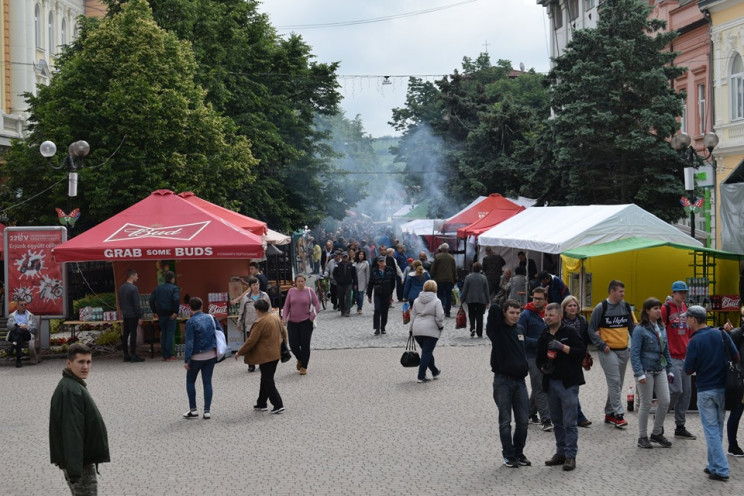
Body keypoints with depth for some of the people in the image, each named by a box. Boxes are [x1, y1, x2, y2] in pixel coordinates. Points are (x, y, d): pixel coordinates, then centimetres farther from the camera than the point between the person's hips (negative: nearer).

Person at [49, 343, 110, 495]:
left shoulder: (76, 386, 12)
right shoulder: (70, 391, -22)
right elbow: (71, 433, -27)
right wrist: (74, 470, -29)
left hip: (85, 459, 11)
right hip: (80, 465, -11)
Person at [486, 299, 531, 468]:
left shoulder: (520, 329, 11)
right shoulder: (496, 329, -6)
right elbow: (493, 310, -22)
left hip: (520, 380, 5)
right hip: (502, 381, -5)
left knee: (523, 420, 7)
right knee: (505, 421, 2)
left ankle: (519, 453, 20)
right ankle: (509, 455, 11)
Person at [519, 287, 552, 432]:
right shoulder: (526, 315, -8)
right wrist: (538, 342, -20)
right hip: (533, 356, -6)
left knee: (538, 387, 15)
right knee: (539, 387, -7)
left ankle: (531, 414, 29)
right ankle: (546, 420, -8)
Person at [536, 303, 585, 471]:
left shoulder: (569, 332, -6)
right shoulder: (544, 336, 11)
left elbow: (582, 351, -14)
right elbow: (540, 358, 19)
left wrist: (563, 347, -22)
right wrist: (543, 367, -2)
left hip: (568, 383, -6)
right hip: (551, 382, 6)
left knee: (570, 422, -4)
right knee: (557, 421, 12)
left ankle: (570, 456, 0)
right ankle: (561, 453, 21)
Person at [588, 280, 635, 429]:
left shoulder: (626, 306, 8)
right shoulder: (601, 308, -6)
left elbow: (633, 326, 14)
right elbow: (592, 329, -3)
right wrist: (602, 345, -11)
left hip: (624, 351, 6)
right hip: (608, 351, -6)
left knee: (617, 383, 11)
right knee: (614, 382, -12)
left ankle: (609, 413, 23)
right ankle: (618, 414, -10)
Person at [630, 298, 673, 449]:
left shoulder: (661, 328, 9)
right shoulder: (640, 330, -12)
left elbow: (666, 350, 16)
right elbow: (634, 353, -14)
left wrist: (669, 369, 13)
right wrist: (640, 374, -20)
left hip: (660, 370, 6)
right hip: (646, 371, -6)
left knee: (665, 401, 3)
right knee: (646, 404, 2)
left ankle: (657, 433, 21)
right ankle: (642, 437, 15)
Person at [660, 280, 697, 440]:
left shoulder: (686, 309, 13)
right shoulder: (666, 309, -9)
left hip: (685, 357, 7)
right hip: (672, 357, -7)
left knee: (686, 392, 7)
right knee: (676, 390, -12)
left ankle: (680, 427, 15)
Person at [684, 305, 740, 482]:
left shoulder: (695, 341, -14)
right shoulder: (721, 334, -2)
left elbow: (688, 370, -11)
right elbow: (736, 357, 2)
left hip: (706, 391, -4)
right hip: (723, 388, 4)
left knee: (711, 430, 2)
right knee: (717, 429, 16)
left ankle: (721, 470, -1)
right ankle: (714, 465, 21)